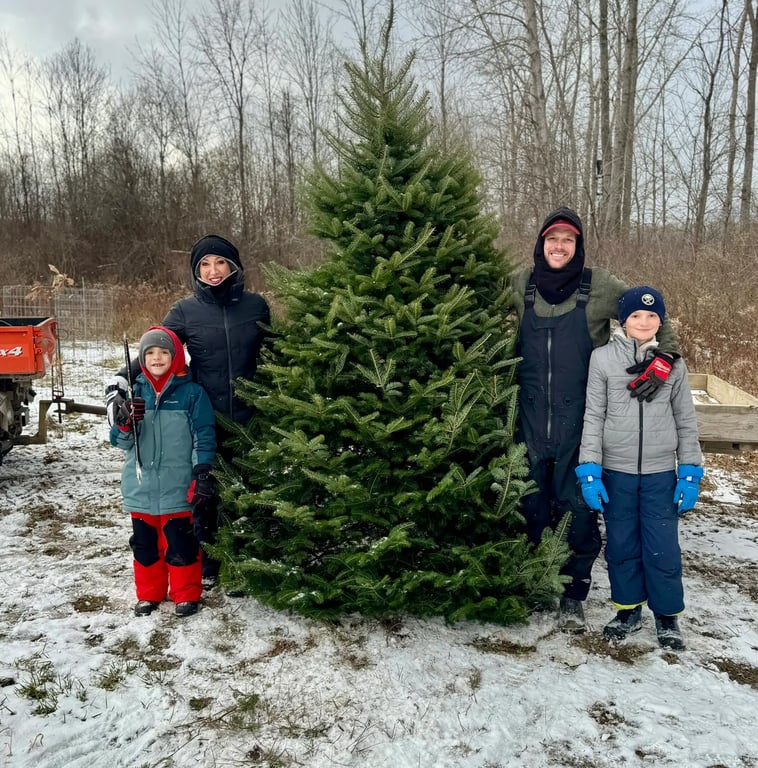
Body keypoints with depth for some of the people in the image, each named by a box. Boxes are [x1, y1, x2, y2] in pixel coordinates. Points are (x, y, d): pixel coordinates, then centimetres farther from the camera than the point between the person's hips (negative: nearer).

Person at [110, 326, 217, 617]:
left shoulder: (192, 393, -5)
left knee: (180, 543, 3)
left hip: (177, 487, -4)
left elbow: (204, 437, -6)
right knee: (144, 542, 14)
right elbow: (120, 441, 5)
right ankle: (149, 594, 32)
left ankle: (186, 594, 22)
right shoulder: (135, 392, 5)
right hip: (141, 487, 4)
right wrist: (125, 422, -16)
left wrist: (202, 474, -15)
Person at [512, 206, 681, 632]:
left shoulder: (601, 286, -3)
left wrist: (662, 362, -12)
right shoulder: (519, 286, 4)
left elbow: (658, 320, 4)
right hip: (531, 422, 2)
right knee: (530, 507, 11)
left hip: (580, 425, -2)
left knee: (577, 509, 4)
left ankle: (574, 594, 22)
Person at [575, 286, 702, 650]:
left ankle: (667, 616, 25)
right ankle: (628, 609, 30)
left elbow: (686, 420, 6)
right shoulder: (603, 358, -2)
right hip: (616, 472, 0)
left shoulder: (672, 361, 2)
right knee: (621, 545, 11)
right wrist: (589, 470, -7)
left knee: (663, 549, 4)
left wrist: (691, 473, 2)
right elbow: (593, 416, -2)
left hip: (661, 473, 0)